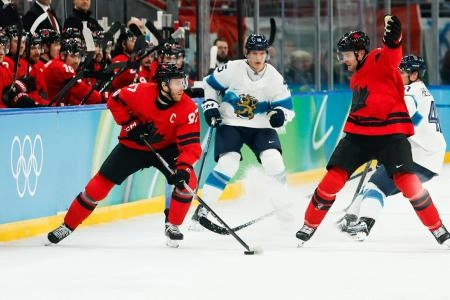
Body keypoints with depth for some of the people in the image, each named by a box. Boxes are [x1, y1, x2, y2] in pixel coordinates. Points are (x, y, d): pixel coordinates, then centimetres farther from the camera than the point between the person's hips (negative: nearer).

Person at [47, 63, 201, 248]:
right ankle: (67, 226, 10)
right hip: (133, 145, 0)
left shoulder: (188, 108, -24)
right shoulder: (141, 92, -25)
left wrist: (184, 168, -43)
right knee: (100, 184, -4)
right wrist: (130, 124, -18)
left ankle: (173, 226, -3)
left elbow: (191, 145, -28)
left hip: (166, 148, 1)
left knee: (188, 180, -23)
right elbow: (115, 101, -8)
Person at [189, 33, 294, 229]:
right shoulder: (232, 69, -13)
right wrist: (210, 106, -7)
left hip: (260, 127, 2)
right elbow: (210, 84, 4)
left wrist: (279, 115, -24)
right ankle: (202, 208, -13)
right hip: (230, 124, -2)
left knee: (274, 162, -16)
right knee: (228, 164, -21)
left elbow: (286, 106, -3)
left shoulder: (274, 78, -9)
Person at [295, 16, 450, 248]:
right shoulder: (356, 79, 16)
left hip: (390, 133, -7)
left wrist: (393, 37, -53)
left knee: (406, 180, -17)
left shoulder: (379, 61, -10)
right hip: (359, 134, 7)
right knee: (334, 177, -2)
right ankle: (309, 227, 10)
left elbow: (392, 55, -33)